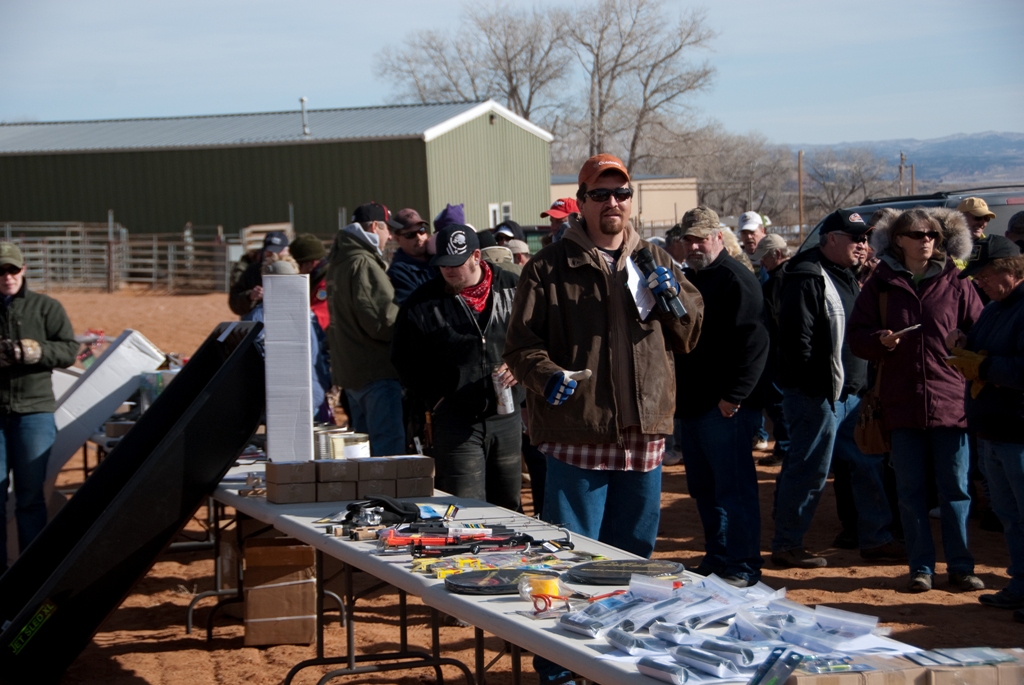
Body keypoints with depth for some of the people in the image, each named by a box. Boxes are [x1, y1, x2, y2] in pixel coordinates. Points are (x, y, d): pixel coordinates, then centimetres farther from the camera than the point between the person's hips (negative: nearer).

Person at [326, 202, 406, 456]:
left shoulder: (338, 261, 15)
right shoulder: (364, 265, -16)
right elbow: (382, 320, -21)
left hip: (348, 368, 10)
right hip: (376, 370, -10)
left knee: (364, 451, 17)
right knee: (389, 446, -8)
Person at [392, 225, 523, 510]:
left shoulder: (512, 288, 4)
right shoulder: (423, 302, -1)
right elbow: (404, 359, 6)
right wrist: (435, 397, -3)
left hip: (507, 415, 3)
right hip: (457, 420, -3)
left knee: (508, 507, 13)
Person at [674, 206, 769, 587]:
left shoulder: (735, 279, -11)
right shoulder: (690, 280, 17)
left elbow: (753, 342, -19)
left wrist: (735, 395, -23)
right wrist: (677, 392, 16)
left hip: (725, 408, -9)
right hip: (691, 404, 9)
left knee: (733, 487, -4)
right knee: (703, 487, 15)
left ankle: (743, 566, 3)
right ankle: (716, 558, 25)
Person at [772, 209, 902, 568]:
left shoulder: (846, 277, 17)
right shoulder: (807, 279, -15)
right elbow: (795, 338, -21)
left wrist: (861, 384, 16)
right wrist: (817, 384, -22)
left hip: (848, 392, 10)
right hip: (815, 395, -10)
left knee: (867, 463, 13)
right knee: (809, 470, -3)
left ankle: (875, 537, 23)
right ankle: (785, 546, 7)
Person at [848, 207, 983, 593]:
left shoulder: (955, 284, 4)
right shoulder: (881, 285, 5)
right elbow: (856, 335, 6)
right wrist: (881, 340, -14)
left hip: (950, 402, -1)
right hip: (902, 404, 1)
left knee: (955, 488, 5)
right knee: (910, 489, 7)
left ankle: (960, 566, 15)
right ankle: (921, 568, 16)